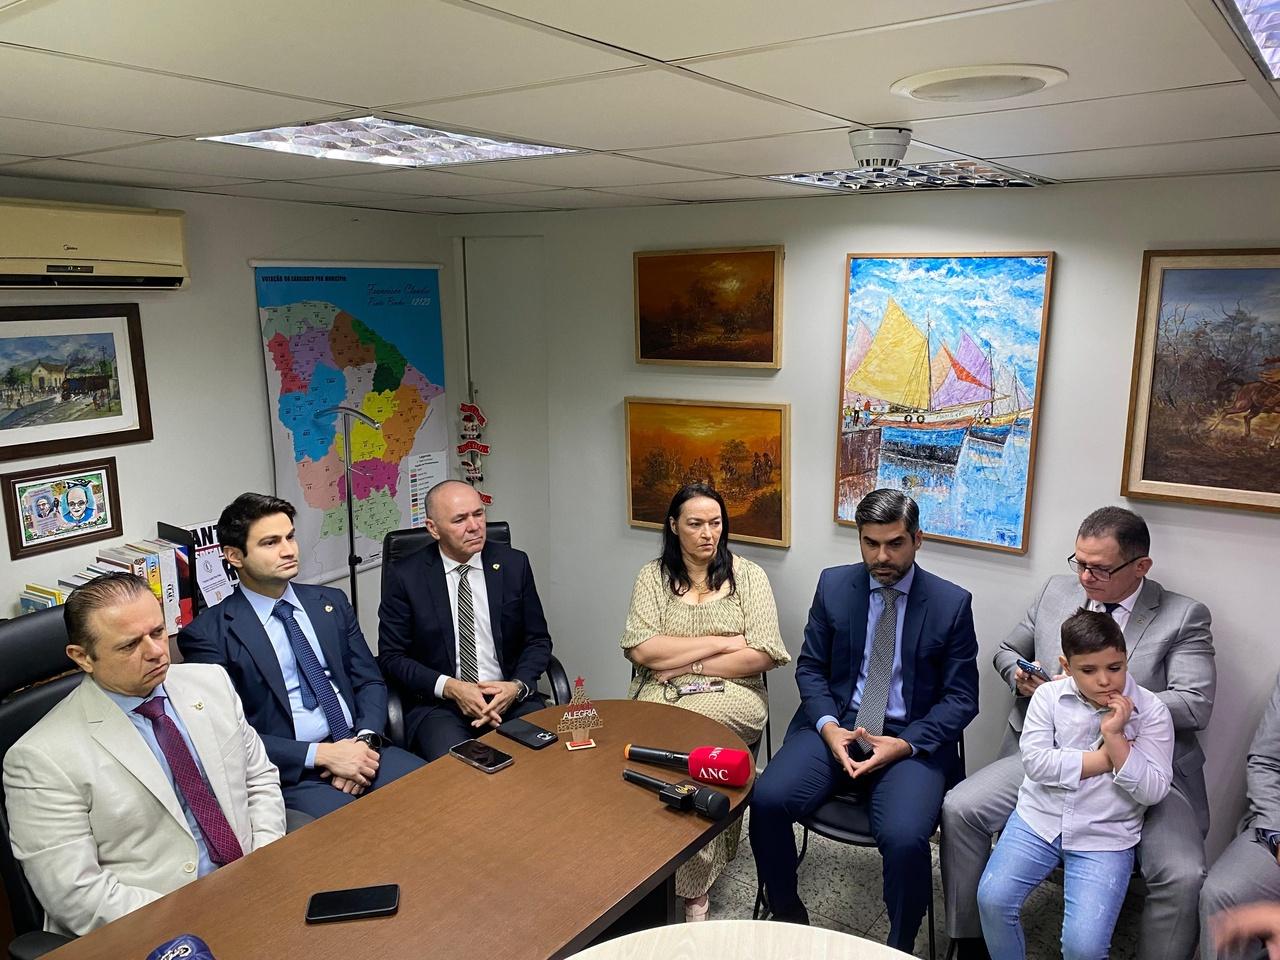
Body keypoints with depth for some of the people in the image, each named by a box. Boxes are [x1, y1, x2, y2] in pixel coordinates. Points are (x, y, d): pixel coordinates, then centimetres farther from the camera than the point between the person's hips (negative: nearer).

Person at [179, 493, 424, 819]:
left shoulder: (332, 603, 13)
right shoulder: (208, 634, -2)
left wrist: (365, 739, -7)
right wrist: (321, 754, -15)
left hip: (359, 749, 5)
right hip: (290, 772, -4)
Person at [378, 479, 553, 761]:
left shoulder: (514, 564, 2)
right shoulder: (405, 576, -3)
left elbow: (538, 640, 9)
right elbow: (391, 656, 0)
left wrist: (517, 686, -11)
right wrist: (450, 687, -14)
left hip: (510, 696, 2)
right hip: (437, 704, -2)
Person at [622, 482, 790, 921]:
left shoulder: (748, 575, 3)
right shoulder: (652, 576, 6)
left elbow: (761, 656, -6)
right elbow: (642, 650, -8)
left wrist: (683, 664, -9)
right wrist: (721, 642, -11)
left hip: (732, 695, -1)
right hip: (660, 695, 1)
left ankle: (693, 883, -14)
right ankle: (694, 887, -16)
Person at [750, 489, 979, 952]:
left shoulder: (952, 603, -2)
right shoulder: (834, 585, 4)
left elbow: (961, 698, 0)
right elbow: (810, 667, 8)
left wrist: (905, 744, -15)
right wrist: (828, 727, -11)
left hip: (913, 738, -2)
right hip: (836, 726, 2)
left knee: (904, 837, -29)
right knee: (767, 800, -22)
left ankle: (900, 945, 2)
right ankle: (786, 914, 6)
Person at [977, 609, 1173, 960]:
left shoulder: (1151, 710, -4)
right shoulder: (1048, 696, -2)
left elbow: (1152, 791, -10)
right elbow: (1035, 762, -13)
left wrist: (1115, 737, -20)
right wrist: (1104, 759, -13)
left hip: (1104, 837, -1)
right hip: (1038, 819, 2)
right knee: (993, 899, -15)